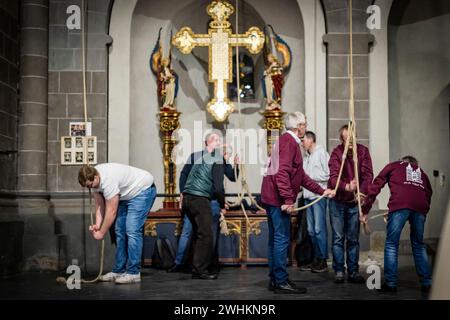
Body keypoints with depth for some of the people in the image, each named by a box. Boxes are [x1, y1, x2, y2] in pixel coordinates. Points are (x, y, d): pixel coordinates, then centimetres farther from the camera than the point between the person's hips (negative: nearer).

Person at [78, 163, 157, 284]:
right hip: (127, 195, 10)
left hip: (143, 189, -10)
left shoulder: (108, 180, -34)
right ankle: (119, 270, 12)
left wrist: (101, 233, -21)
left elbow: (111, 211, -29)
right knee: (120, 231, 6)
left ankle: (133, 273, -13)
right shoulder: (94, 179, -7)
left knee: (132, 231, -17)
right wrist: (97, 225, -15)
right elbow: (99, 204, -2)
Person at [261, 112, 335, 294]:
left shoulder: (287, 141, 22)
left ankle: (275, 279, 21)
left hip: (272, 198, 11)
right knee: (282, 239, -7)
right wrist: (288, 199, -24)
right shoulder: (288, 141, -11)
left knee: (276, 239, 14)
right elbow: (282, 172, -23)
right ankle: (281, 282, -3)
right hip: (279, 199, -11)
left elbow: (301, 176, 25)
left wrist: (321, 191, 25)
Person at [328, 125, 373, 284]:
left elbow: (368, 174, -9)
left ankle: (353, 272, 15)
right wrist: (346, 187, -43)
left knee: (353, 239, 8)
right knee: (338, 238, 2)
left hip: (354, 201, 2)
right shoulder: (336, 152, -12)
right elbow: (333, 177, -23)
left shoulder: (363, 151, -4)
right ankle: (339, 271, 10)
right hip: (337, 201, -2)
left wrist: (361, 192, -26)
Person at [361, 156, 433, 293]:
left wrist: (365, 210, 19)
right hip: (420, 207, 3)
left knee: (391, 244, 5)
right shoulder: (421, 172, 36)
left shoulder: (393, 166, 27)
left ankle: (391, 284, 1)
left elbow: (375, 186, 18)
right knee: (419, 245, 18)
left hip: (399, 205, -3)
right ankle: (427, 283, 16)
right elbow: (428, 194, 26)